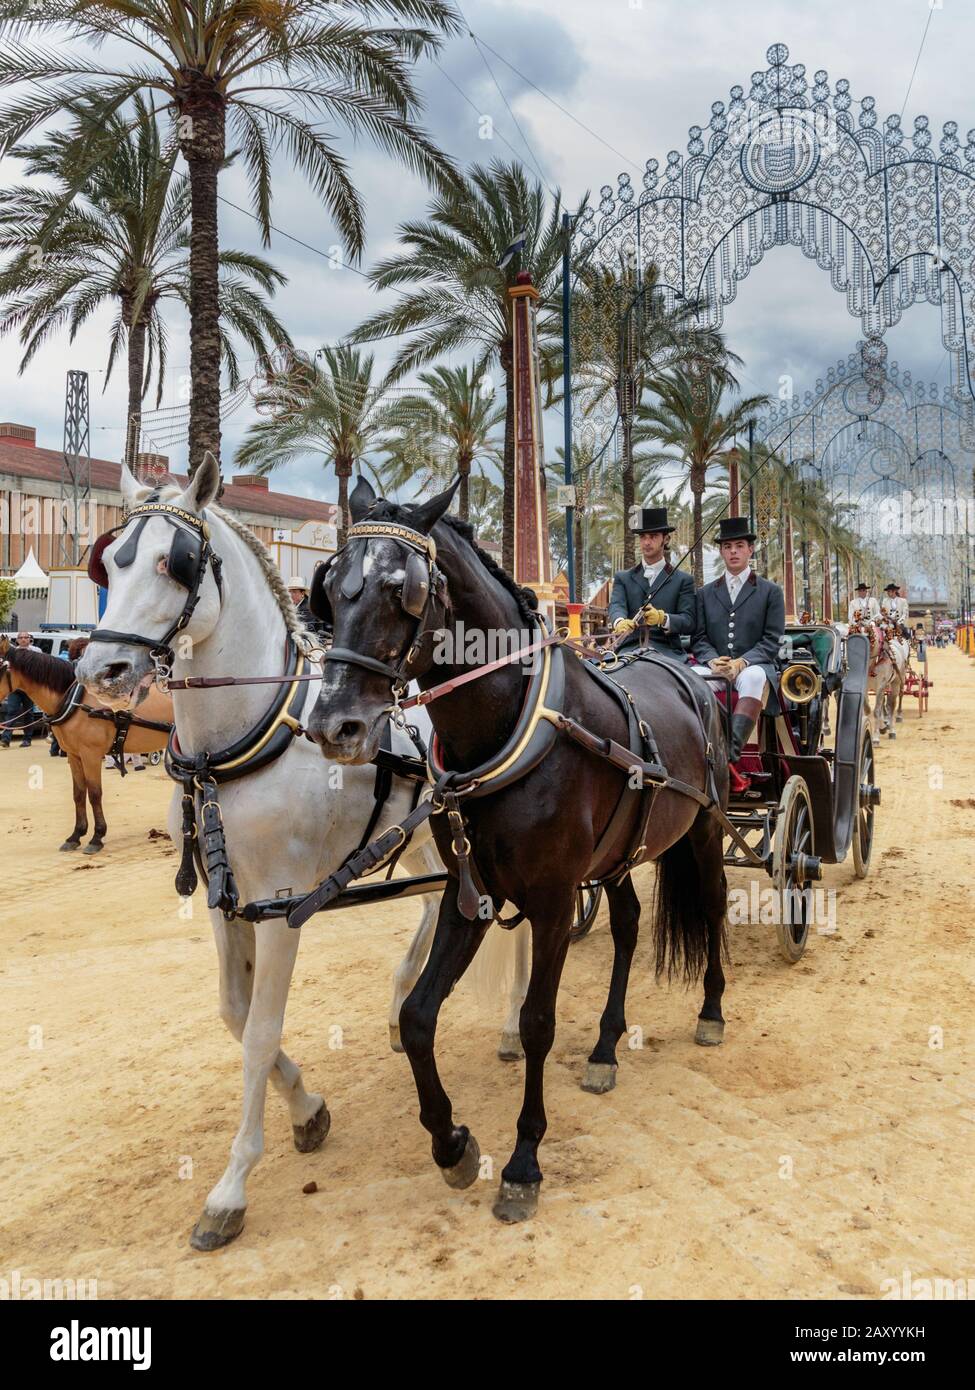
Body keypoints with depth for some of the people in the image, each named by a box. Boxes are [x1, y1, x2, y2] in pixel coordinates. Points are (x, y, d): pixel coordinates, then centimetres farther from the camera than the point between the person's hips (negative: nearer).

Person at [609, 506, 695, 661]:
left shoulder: (682, 580, 13)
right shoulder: (623, 578, 18)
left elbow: (689, 623, 3)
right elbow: (616, 606, -1)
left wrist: (662, 618, -19)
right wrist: (620, 622, -26)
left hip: (667, 652, -1)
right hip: (629, 650, 1)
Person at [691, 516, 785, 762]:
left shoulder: (771, 592, 12)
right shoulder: (705, 593, 20)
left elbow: (772, 640, 2)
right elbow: (699, 637, 12)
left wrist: (743, 662, -15)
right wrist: (712, 660, -11)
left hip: (755, 666, -2)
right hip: (716, 667, 2)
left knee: (752, 677, -39)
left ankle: (732, 748, -54)